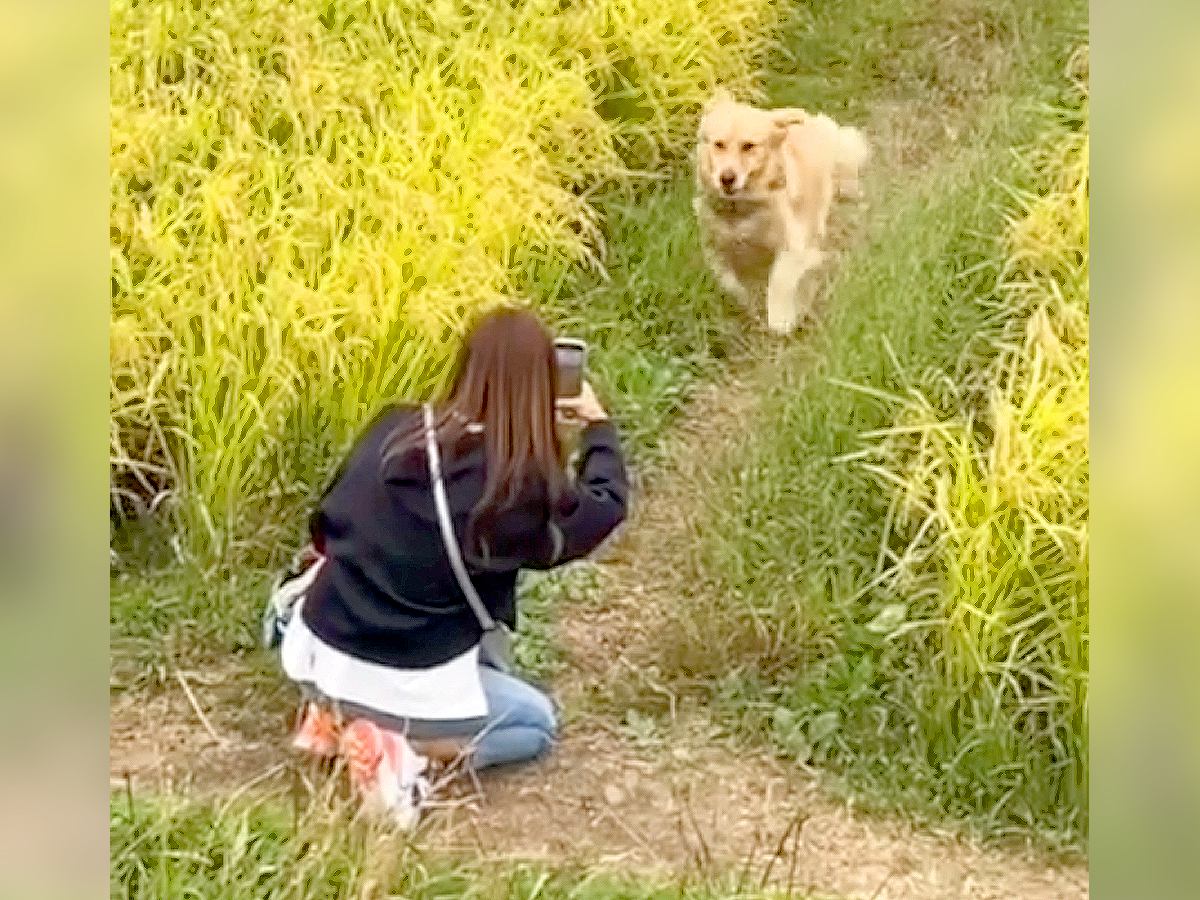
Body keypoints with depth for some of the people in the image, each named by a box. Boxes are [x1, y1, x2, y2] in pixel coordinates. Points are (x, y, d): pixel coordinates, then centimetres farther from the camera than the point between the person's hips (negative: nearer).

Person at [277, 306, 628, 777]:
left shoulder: (392, 430, -5)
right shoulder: (523, 487, -16)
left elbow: (325, 528, 8)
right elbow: (605, 506, 4)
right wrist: (597, 423, 20)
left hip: (313, 656, 6)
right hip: (409, 687, -6)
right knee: (538, 723, 21)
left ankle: (339, 713, 13)